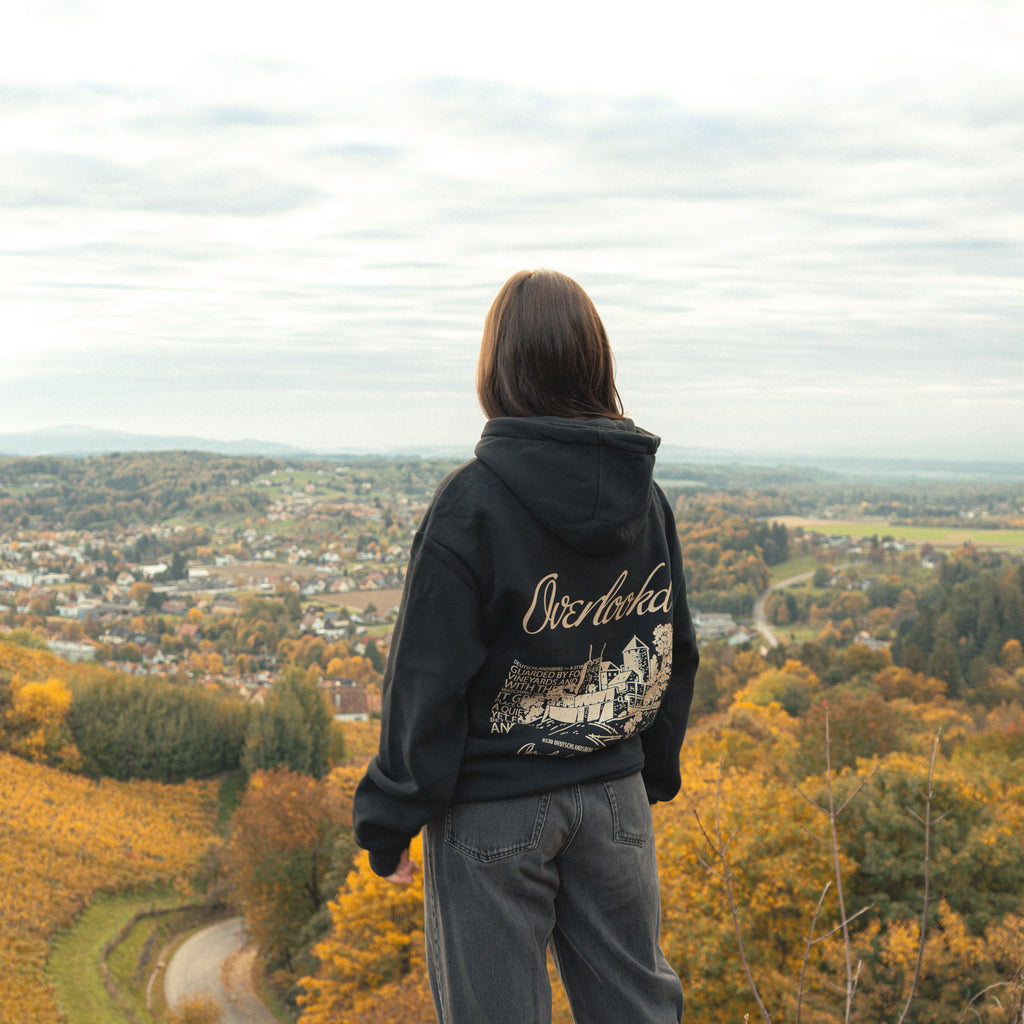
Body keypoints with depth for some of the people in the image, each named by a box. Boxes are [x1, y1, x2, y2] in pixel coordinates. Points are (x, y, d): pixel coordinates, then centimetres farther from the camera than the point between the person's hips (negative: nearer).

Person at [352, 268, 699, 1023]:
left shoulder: (473, 501, -17)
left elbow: (428, 678, -15)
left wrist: (390, 818, -5)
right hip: (614, 795, 5)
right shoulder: (644, 495, 1)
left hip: (493, 810, -5)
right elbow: (673, 649, 9)